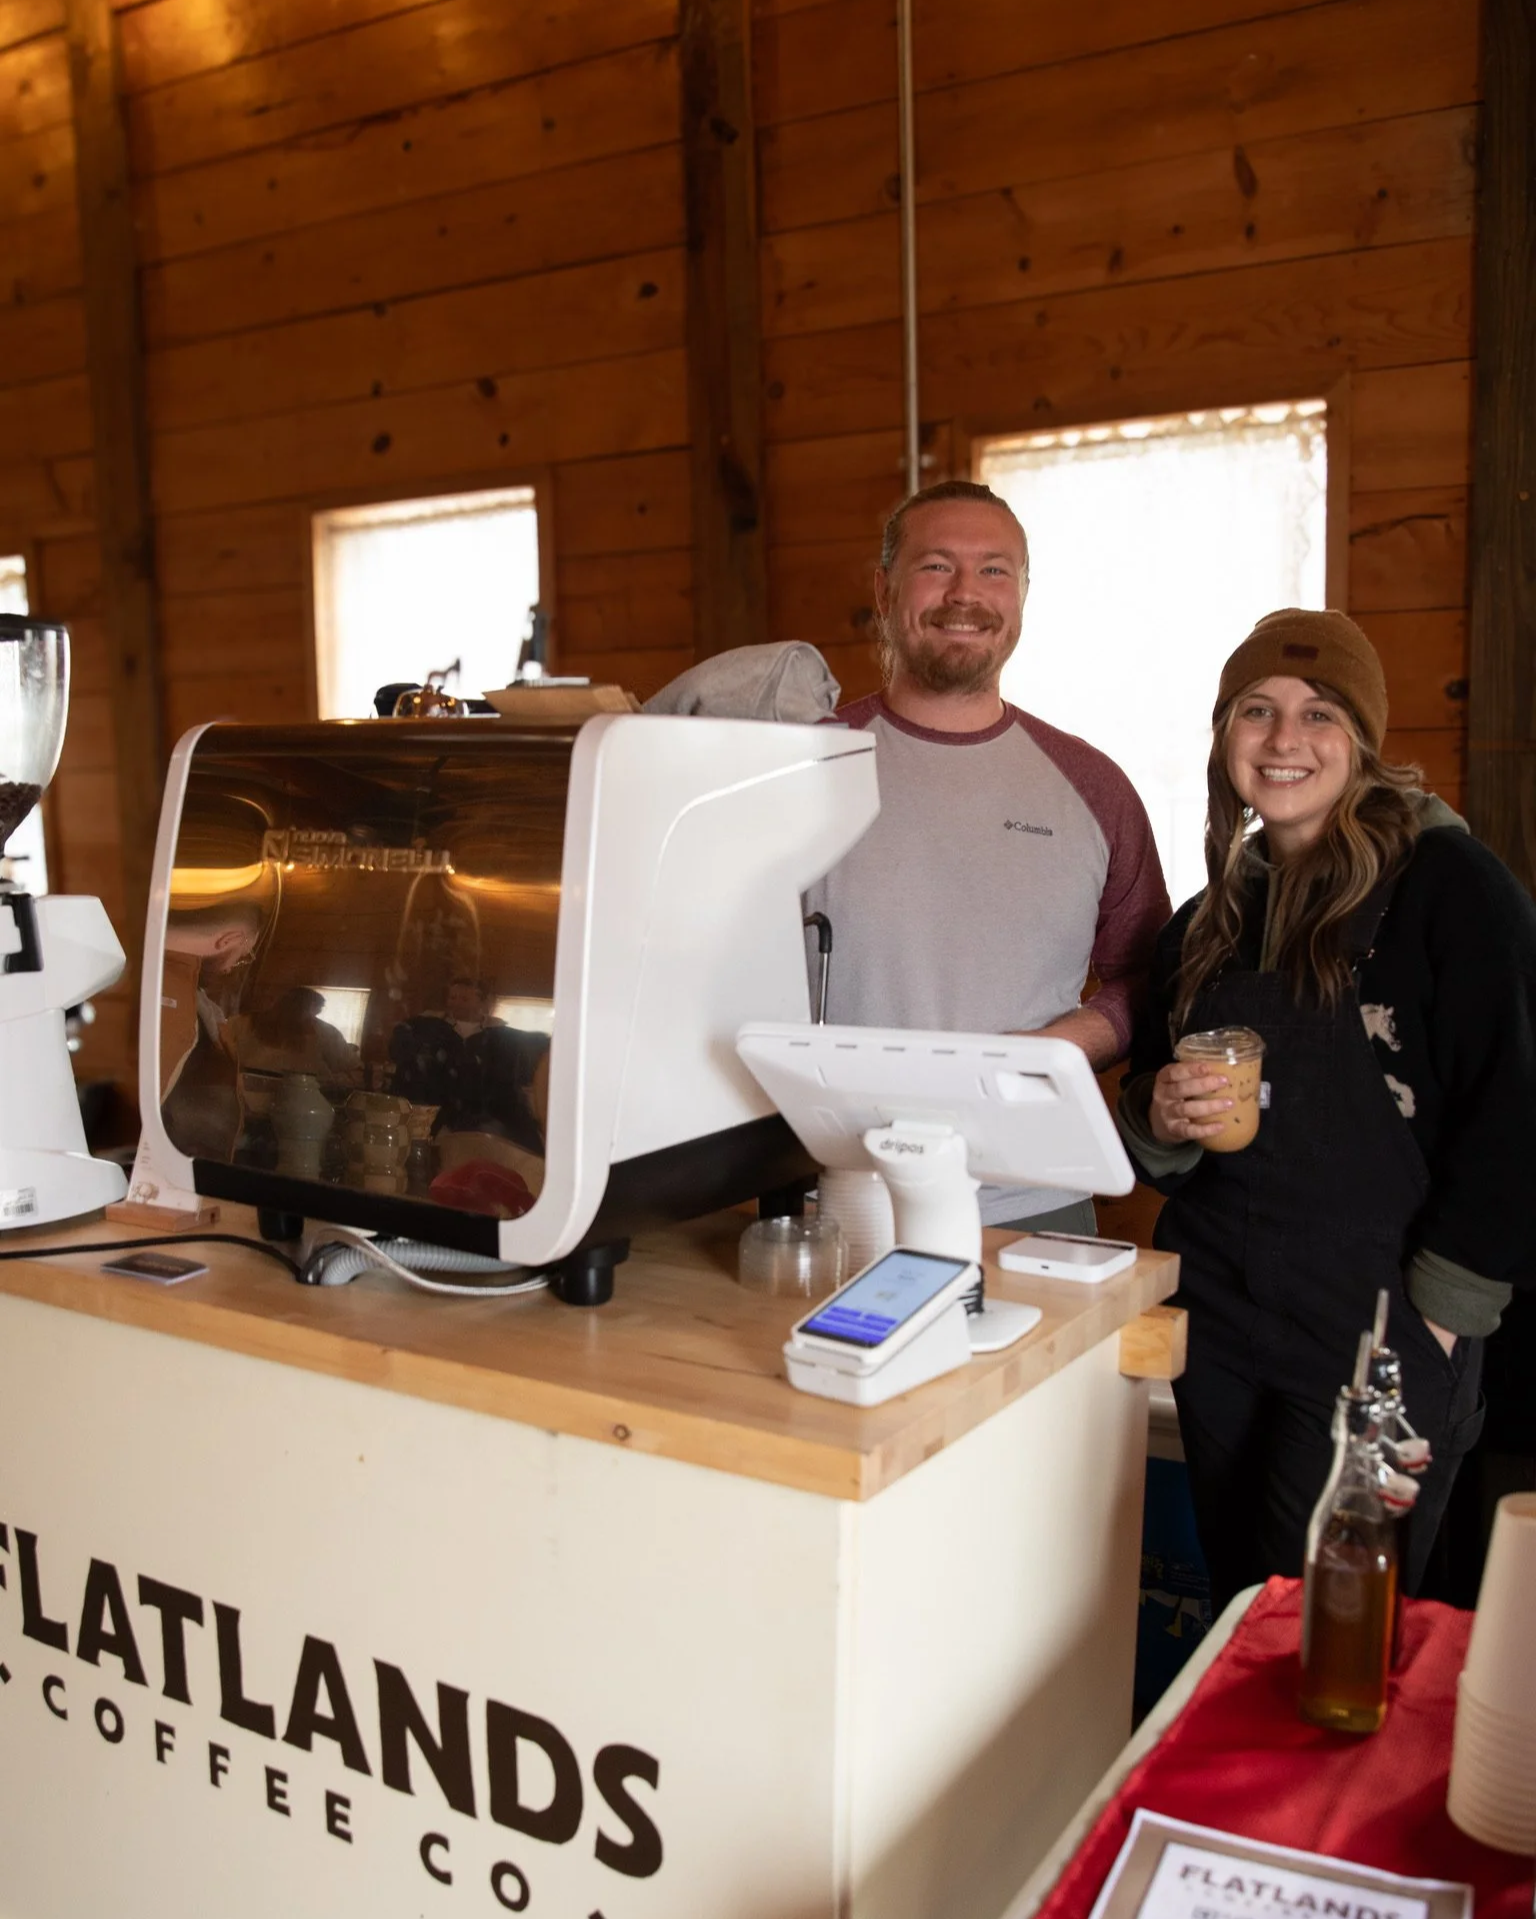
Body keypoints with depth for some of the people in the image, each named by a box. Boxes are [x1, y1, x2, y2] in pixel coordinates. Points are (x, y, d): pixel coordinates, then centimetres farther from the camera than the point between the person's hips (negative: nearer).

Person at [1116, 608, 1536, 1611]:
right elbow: (1152, 1149, 16)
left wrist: (1433, 1320, -13)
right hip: (1219, 1332, 6)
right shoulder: (1208, 922, 10)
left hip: (1375, 1352, -5)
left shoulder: (1453, 889, -9)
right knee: (1240, 1628, 16)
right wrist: (1164, 1119, -6)